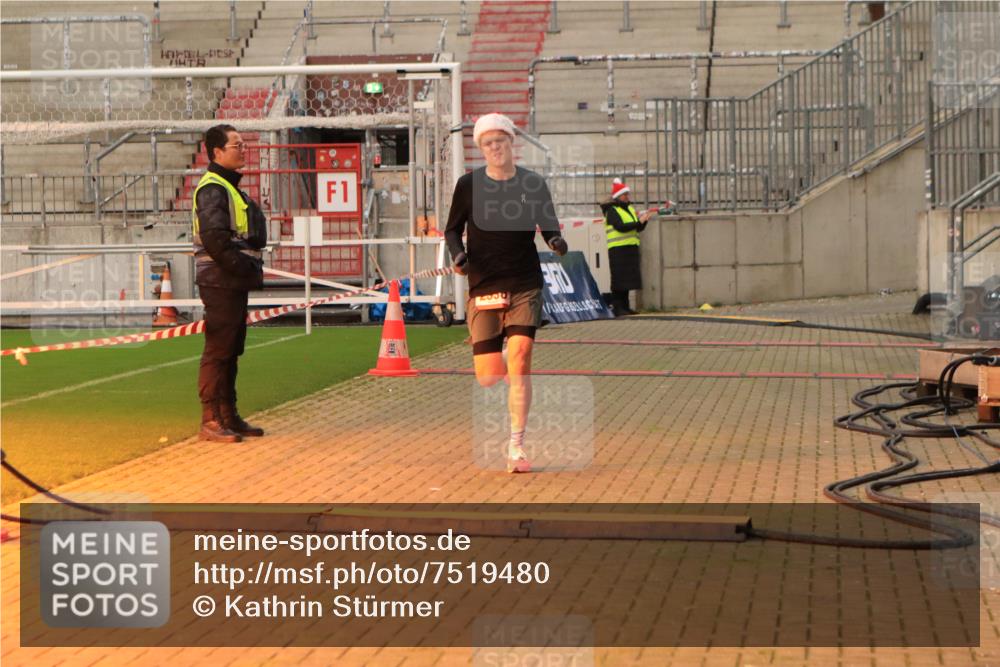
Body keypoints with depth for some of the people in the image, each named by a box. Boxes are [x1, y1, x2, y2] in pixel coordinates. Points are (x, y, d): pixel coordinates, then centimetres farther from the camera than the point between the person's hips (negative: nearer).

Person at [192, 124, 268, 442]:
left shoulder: (230, 187, 20)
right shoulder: (212, 189, -12)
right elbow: (215, 239, -21)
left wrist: (252, 269, 10)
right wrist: (246, 269, -17)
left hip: (236, 282, 10)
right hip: (220, 281, -10)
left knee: (231, 350, 13)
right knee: (217, 350, -8)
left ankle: (229, 416, 20)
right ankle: (210, 420, -6)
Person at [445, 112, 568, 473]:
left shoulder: (533, 184, 2)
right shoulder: (468, 185, 1)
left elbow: (549, 226, 12)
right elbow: (452, 229, 11)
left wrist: (556, 241, -11)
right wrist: (458, 253, -10)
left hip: (524, 287, -1)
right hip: (483, 289, 1)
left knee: (519, 362, -15)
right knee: (488, 376, -1)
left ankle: (516, 445, -6)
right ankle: (505, 372, 39)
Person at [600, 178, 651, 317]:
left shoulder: (630, 209, 18)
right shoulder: (612, 211, -7)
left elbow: (638, 228, 17)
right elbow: (620, 227, -20)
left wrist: (644, 220, -3)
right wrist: (639, 222, -21)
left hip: (631, 248, 8)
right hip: (618, 249, -8)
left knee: (628, 278, 9)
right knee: (619, 279, -8)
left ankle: (625, 306, 15)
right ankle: (617, 307, -6)